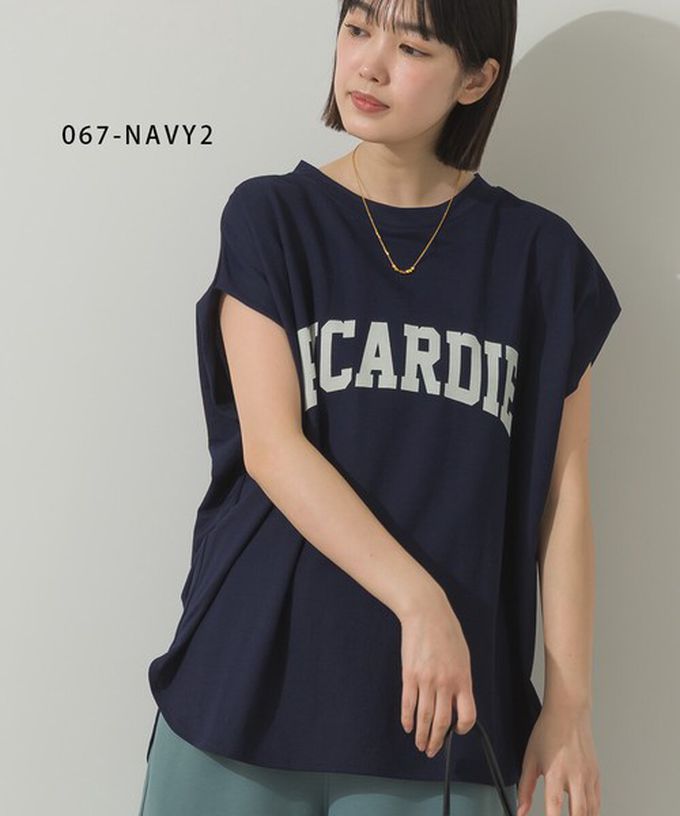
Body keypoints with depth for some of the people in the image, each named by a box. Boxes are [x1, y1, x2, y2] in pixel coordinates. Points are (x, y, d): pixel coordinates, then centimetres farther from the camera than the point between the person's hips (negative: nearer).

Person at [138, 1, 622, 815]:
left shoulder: (537, 255, 1)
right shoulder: (269, 218, 0)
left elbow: (562, 495, 2)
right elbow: (270, 447, -10)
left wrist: (569, 701, -1)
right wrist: (419, 601, -19)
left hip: (449, 698, 1)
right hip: (258, 680, 0)